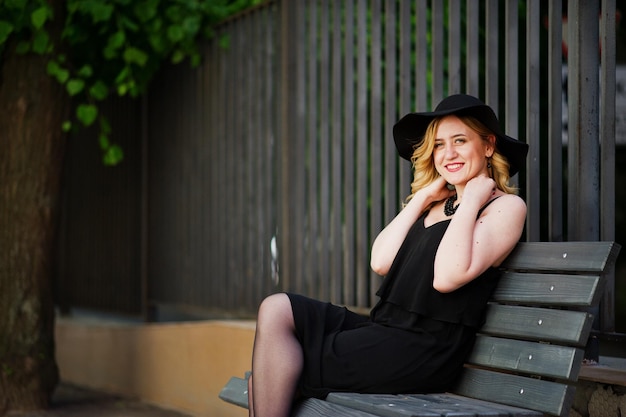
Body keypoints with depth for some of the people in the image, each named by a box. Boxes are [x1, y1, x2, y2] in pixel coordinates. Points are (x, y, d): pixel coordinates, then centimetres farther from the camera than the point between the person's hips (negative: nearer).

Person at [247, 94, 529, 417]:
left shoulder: (507, 206, -1)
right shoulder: (437, 204, 21)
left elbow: (447, 276, -17)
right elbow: (381, 262, 7)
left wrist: (471, 202, -9)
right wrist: (420, 199, 9)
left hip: (424, 351, -7)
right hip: (383, 330, 8)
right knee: (277, 310, -11)